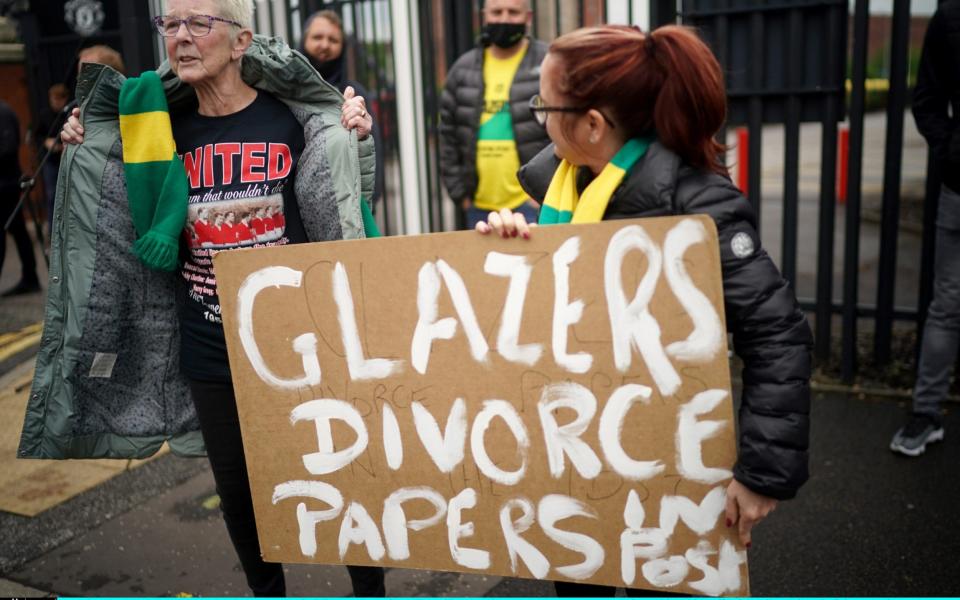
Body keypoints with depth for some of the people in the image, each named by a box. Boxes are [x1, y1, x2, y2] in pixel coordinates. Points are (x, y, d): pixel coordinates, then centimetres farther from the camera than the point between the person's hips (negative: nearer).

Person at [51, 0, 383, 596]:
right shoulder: (163, 126, 0)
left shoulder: (293, 116, -9)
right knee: (238, 490, 17)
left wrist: (356, 139, -14)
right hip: (211, 351, 3)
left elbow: (347, 208, 1)